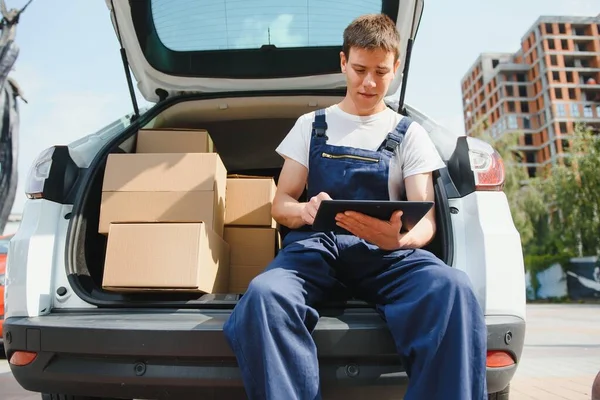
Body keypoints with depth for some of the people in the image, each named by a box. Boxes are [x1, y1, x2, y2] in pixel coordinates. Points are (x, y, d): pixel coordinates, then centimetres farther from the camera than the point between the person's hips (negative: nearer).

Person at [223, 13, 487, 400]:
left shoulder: (410, 134, 16)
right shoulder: (311, 125, 17)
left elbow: (425, 219, 5)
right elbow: (281, 205, 13)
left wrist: (399, 238, -21)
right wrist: (306, 211, -15)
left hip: (386, 250, 0)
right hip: (316, 245, 1)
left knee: (452, 289, -35)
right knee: (263, 294, -35)